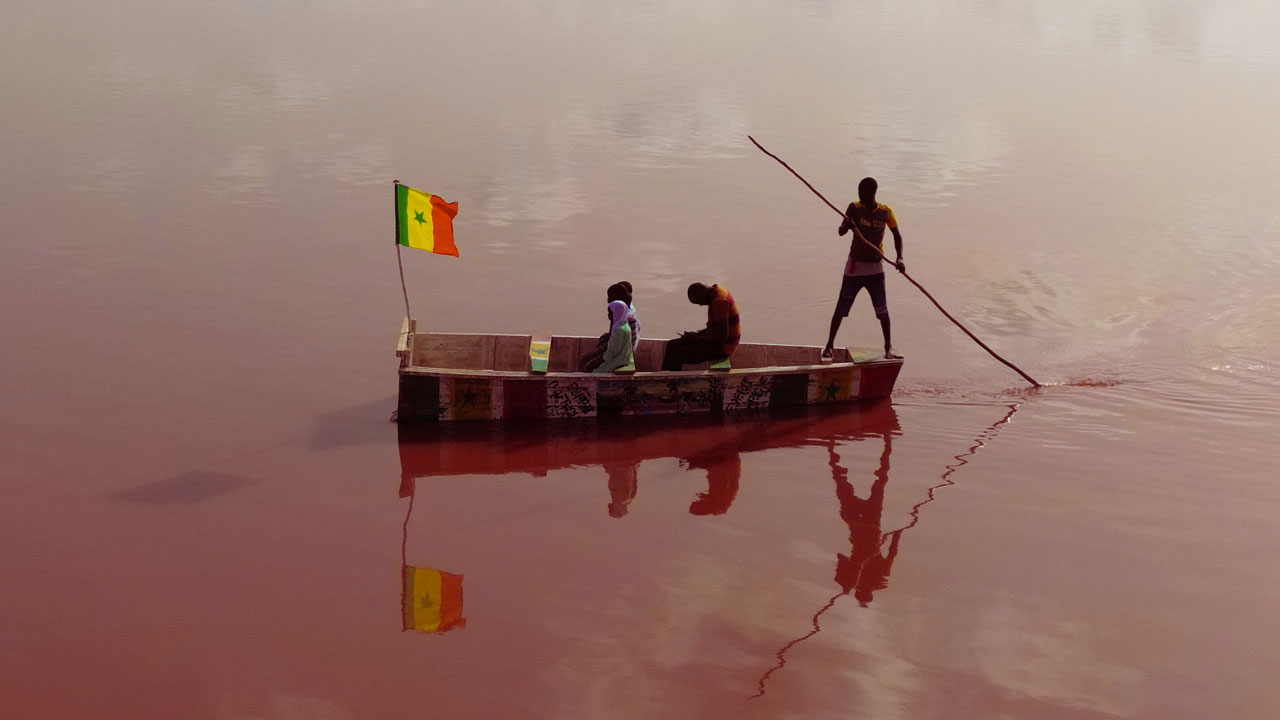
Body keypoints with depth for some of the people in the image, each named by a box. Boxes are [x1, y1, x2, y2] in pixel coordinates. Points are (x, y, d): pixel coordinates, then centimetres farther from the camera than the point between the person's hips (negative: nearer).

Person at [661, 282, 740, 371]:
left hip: (721, 347, -11)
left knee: (675, 357, -14)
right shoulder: (715, 294, 7)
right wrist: (698, 333, 5)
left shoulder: (719, 303, -25)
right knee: (672, 345, 8)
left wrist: (698, 339, -16)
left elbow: (722, 336, -26)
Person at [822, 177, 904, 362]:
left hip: (875, 267, 1)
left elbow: (897, 235, 1)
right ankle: (829, 345, 11)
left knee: (882, 309, -1)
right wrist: (848, 224, -41)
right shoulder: (855, 208, -9)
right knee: (841, 308, 1)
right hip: (855, 266, -1)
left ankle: (888, 347, 14)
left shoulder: (885, 211, -6)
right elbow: (841, 231, -17)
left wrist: (899, 258, -14)